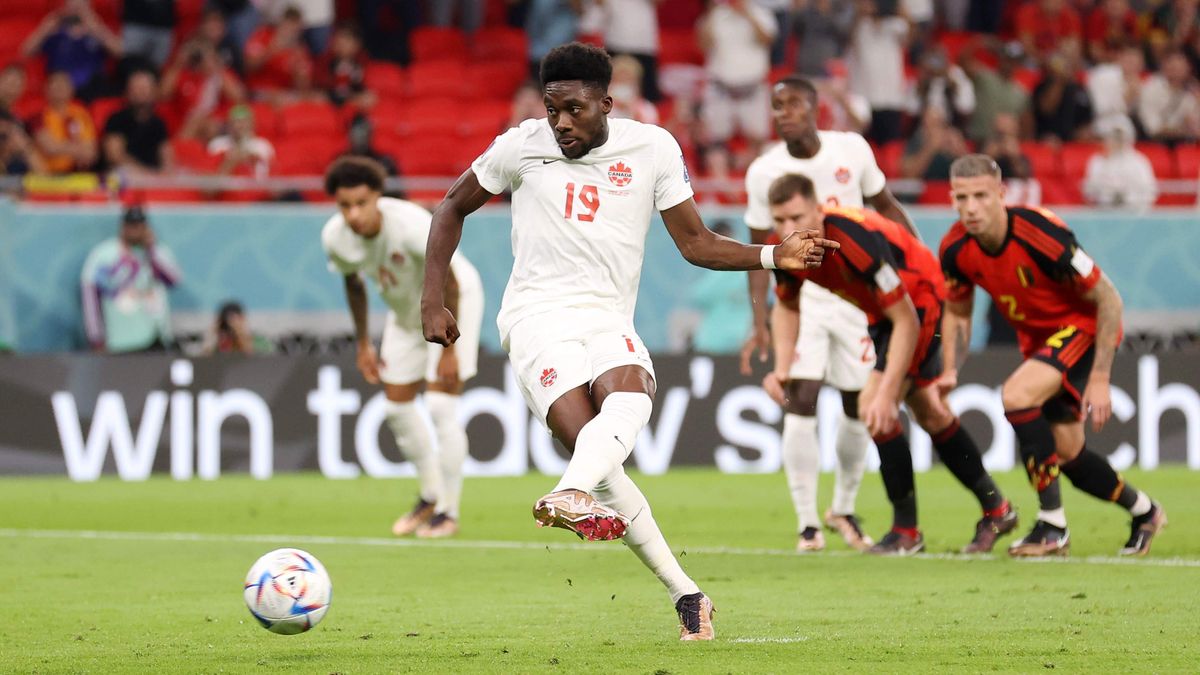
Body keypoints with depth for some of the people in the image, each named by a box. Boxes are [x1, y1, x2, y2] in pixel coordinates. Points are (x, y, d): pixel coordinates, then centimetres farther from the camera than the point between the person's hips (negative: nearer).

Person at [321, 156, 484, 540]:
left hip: (454, 301, -6)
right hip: (406, 311, 6)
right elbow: (353, 284, 1)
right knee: (397, 407, 6)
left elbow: (449, 283, -26)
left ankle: (449, 512, -2)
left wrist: (449, 348, -23)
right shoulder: (335, 237, -21)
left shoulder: (410, 225, -38)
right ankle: (430, 496, 28)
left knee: (441, 406, -14)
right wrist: (363, 344, 5)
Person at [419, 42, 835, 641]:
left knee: (629, 398, -34)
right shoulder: (523, 146, 4)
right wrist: (433, 302, 11)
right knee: (593, 445, -24)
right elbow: (453, 207, 18)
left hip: (609, 321, 2)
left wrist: (774, 256, -6)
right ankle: (684, 594, -23)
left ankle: (571, 496, -62)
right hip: (538, 318, -2)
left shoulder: (652, 148, 6)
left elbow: (696, 244, 10)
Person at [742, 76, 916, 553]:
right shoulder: (764, 172, -7)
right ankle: (807, 522, -8)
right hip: (799, 295, -2)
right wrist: (759, 323, -8)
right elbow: (759, 250, -2)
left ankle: (844, 509, 26)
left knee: (858, 404, 6)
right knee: (800, 401, -14)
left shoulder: (852, 149, -4)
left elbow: (884, 206, 10)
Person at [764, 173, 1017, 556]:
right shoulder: (785, 246, -17)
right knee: (930, 415, 18)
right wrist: (782, 368, -10)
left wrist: (886, 394, -37)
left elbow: (906, 321, -33)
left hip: (921, 298, -8)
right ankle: (995, 509, 36)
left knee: (873, 407, -20)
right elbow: (787, 306, 4)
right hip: (880, 310, 8)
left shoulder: (856, 241, -39)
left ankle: (906, 531, -6)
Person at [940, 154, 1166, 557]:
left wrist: (1100, 379, -24)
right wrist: (950, 372, -10)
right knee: (1068, 455, 8)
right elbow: (957, 312, 6)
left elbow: (1108, 300, -23)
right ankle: (1144, 512, 36)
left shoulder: (1041, 235, -32)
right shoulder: (956, 249, -14)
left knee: (1016, 394, -30)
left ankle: (1052, 527, -23)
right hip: (1036, 338, 7)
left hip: (1083, 326, -7)